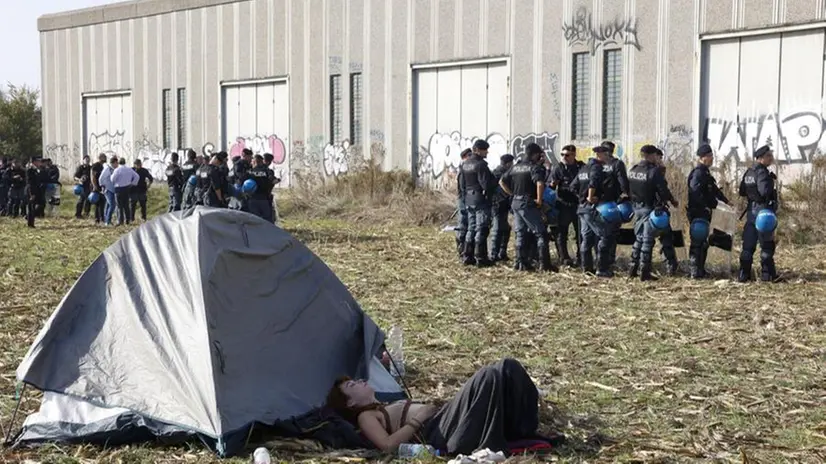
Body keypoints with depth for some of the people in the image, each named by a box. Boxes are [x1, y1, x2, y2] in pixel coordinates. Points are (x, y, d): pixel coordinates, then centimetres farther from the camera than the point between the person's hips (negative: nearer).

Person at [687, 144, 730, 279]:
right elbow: (695, 192, -26)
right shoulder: (698, 173, -14)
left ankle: (700, 270, 22)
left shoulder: (705, 172, 19)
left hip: (704, 212, 11)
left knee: (703, 242, 14)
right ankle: (696, 271, -6)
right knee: (698, 241, -8)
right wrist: (706, 205, -24)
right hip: (698, 212, -10)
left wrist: (725, 201, 32)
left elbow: (714, 189, 30)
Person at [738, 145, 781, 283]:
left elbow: (742, 192, 17)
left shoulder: (749, 172, 12)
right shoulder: (762, 172, -15)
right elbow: (765, 191, -26)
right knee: (767, 244, 0)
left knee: (748, 244, 8)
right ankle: (768, 274, 4)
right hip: (763, 209, -8)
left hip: (751, 210, 8)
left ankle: (743, 274, 9)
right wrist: (772, 181, -9)